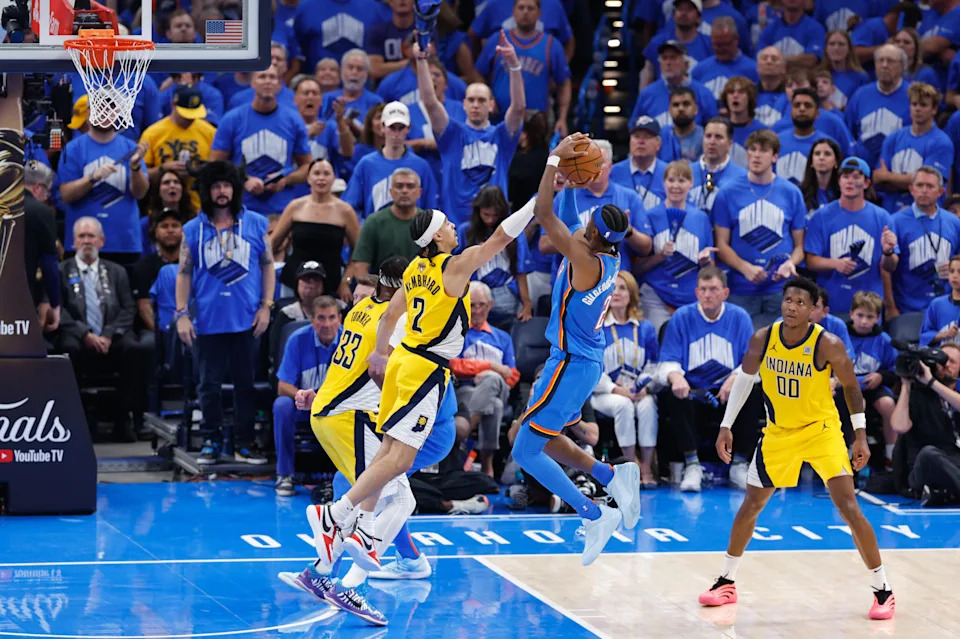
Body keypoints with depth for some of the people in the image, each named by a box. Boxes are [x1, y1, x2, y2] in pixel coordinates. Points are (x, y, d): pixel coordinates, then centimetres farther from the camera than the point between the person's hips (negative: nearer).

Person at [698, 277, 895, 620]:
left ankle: (882, 591, -6)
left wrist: (860, 434, -9)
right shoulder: (762, 339, -12)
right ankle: (726, 582, 27)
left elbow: (851, 386, -6)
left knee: (848, 507, -15)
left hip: (821, 430, -4)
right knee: (750, 505, 10)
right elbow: (745, 378, 5)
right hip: (778, 432, 4)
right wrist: (726, 425, 4)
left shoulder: (828, 345, -21)